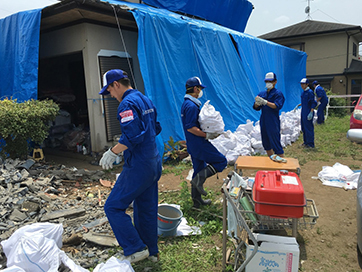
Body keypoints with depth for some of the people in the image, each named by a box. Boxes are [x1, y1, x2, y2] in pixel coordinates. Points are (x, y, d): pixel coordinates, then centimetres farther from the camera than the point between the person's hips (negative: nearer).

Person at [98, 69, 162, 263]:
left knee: (113, 207, 2)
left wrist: (113, 152, -17)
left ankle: (135, 249, 6)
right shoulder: (145, 100, 14)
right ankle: (151, 252, 30)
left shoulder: (127, 104, -16)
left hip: (138, 167, -10)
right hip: (153, 163, 10)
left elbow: (132, 136, -27)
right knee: (147, 209, 18)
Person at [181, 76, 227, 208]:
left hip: (193, 144, 10)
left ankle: (197, 200, 27)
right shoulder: (191, 106, -19)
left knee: (199, 170, 18)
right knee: (222, 161, 0)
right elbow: (190, 128, -24)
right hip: (199, 144, -10)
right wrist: (207, 135, -19)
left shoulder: (186, 104, 14)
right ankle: (199, 179, -4)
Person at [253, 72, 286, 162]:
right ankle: (271, 159, 27)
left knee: (275, 143, -8)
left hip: (273, 122, -6)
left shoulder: (278, 93, -3)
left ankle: (282, 160, 0)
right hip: (263, 121, 6)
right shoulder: (262, 93, 12)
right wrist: (257, 103, -15)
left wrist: (265, 102, -26)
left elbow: (277, 106, -16)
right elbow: (256, 108, 8)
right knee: (266, 143, 13)